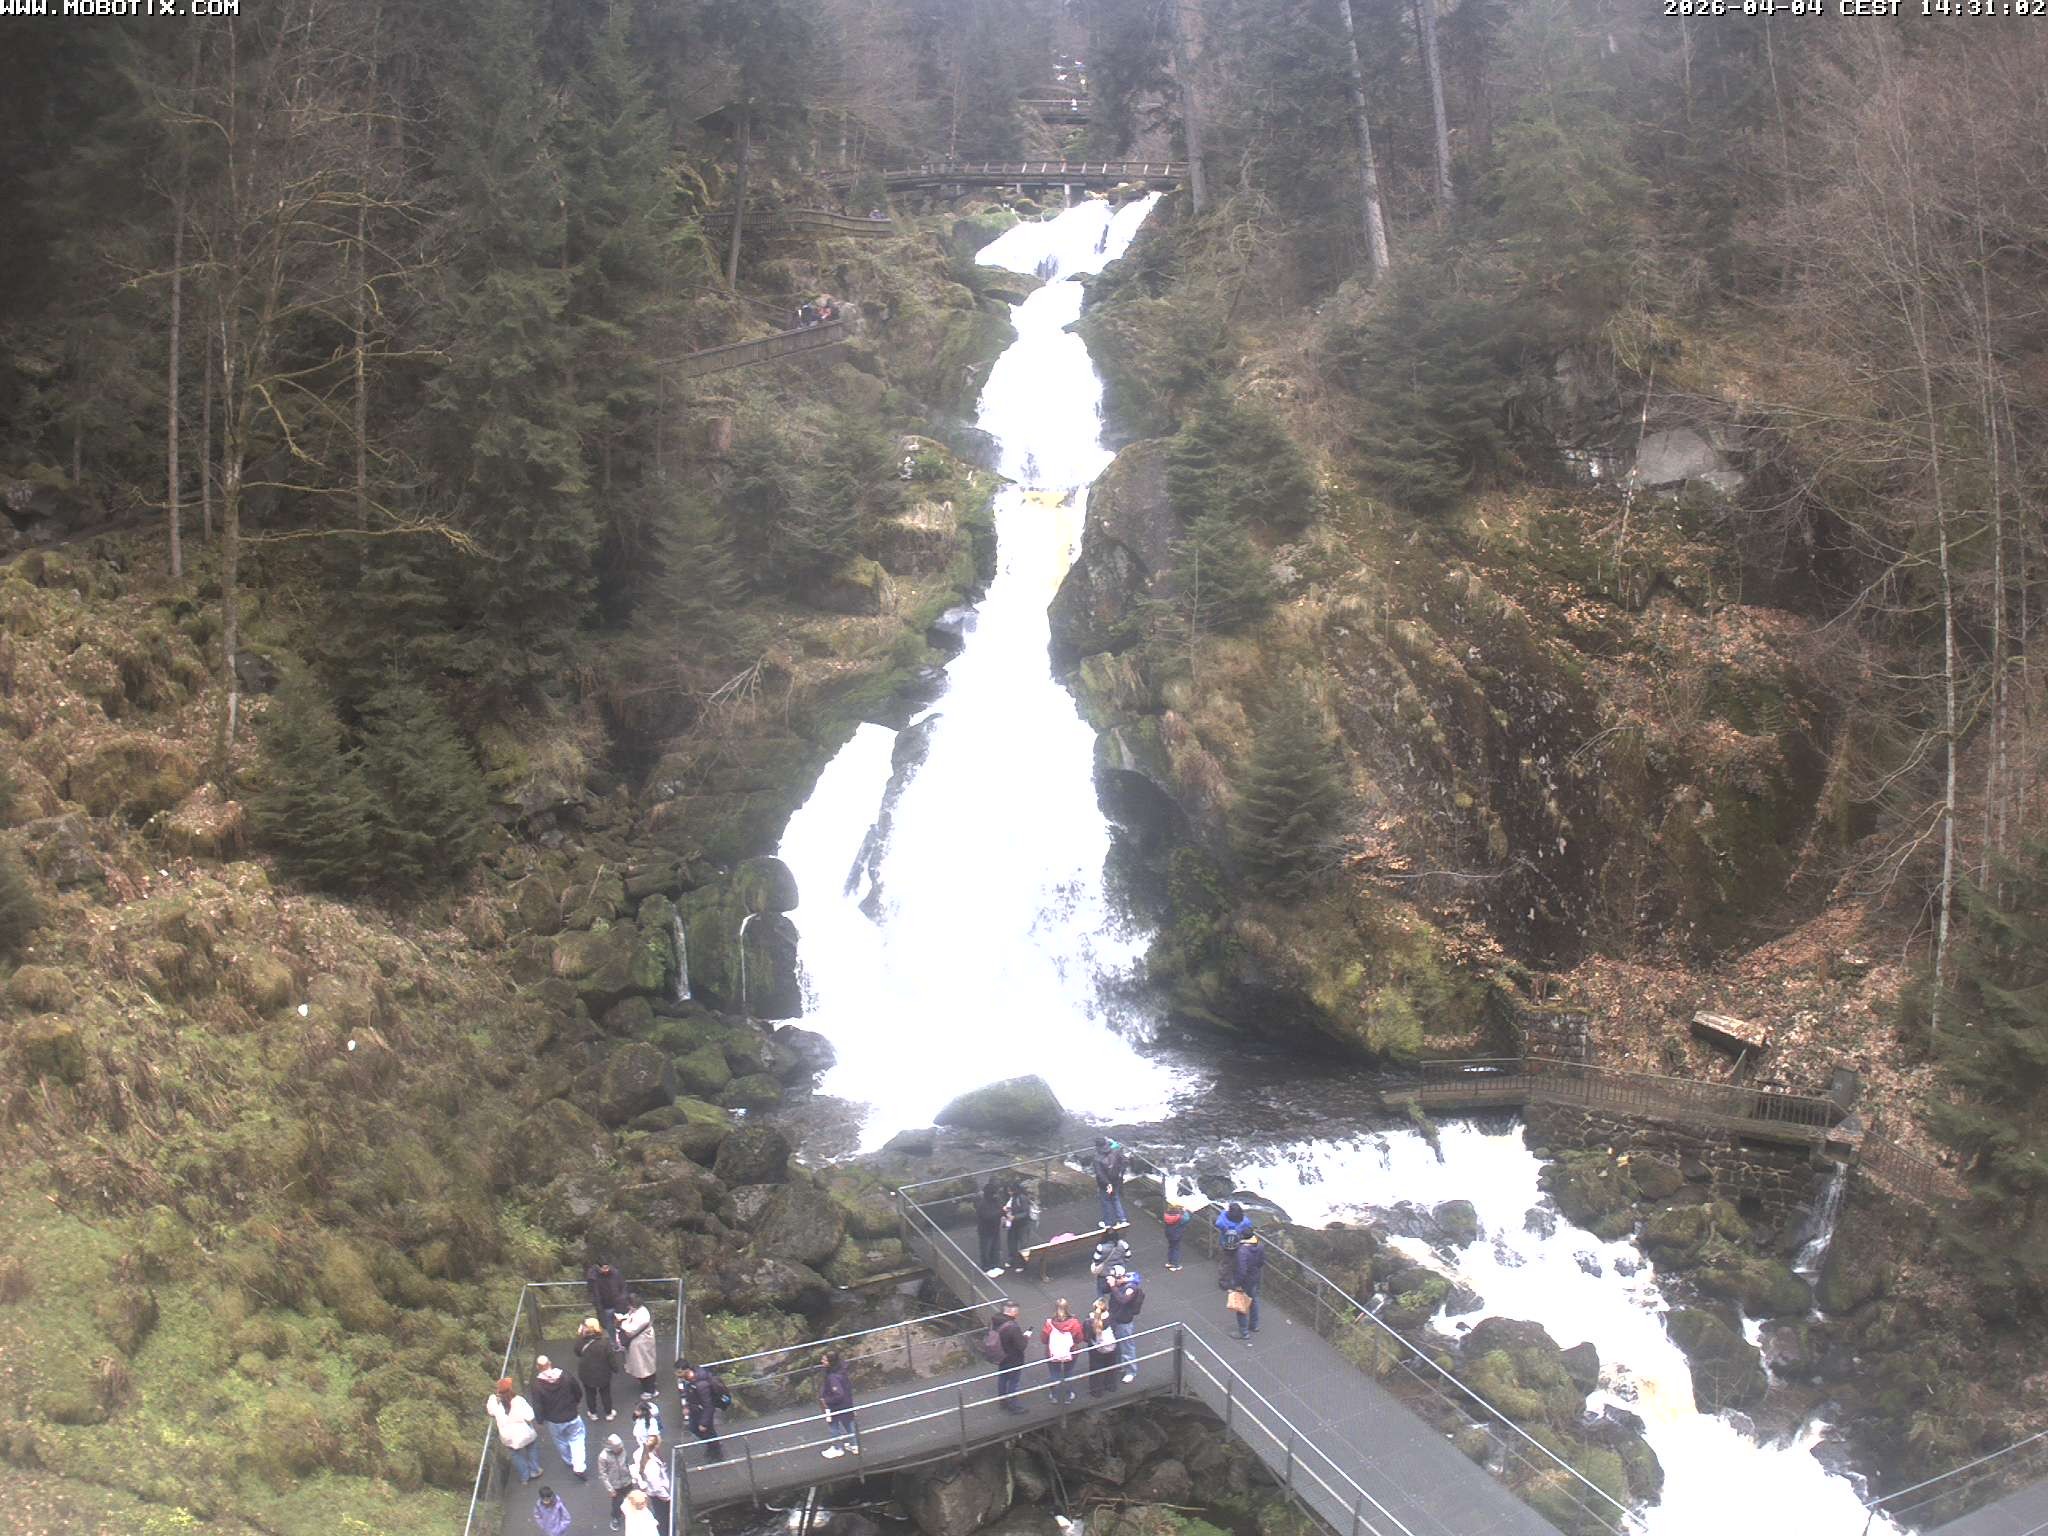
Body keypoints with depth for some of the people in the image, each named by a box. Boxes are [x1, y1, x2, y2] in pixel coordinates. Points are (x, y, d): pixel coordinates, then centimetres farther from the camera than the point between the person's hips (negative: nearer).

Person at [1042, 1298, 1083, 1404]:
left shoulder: (1050, 1323, -25)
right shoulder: (1074, 1323, -22)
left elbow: (1044, 1339, -11)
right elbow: (1079, 1339, -9)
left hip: (1053, 1355, -1)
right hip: (1070, 1354, 1)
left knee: (1055, 1376, 24)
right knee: (1068, 1375, 25)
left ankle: (1056, 1397, 40)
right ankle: (1068, 1397, 40)